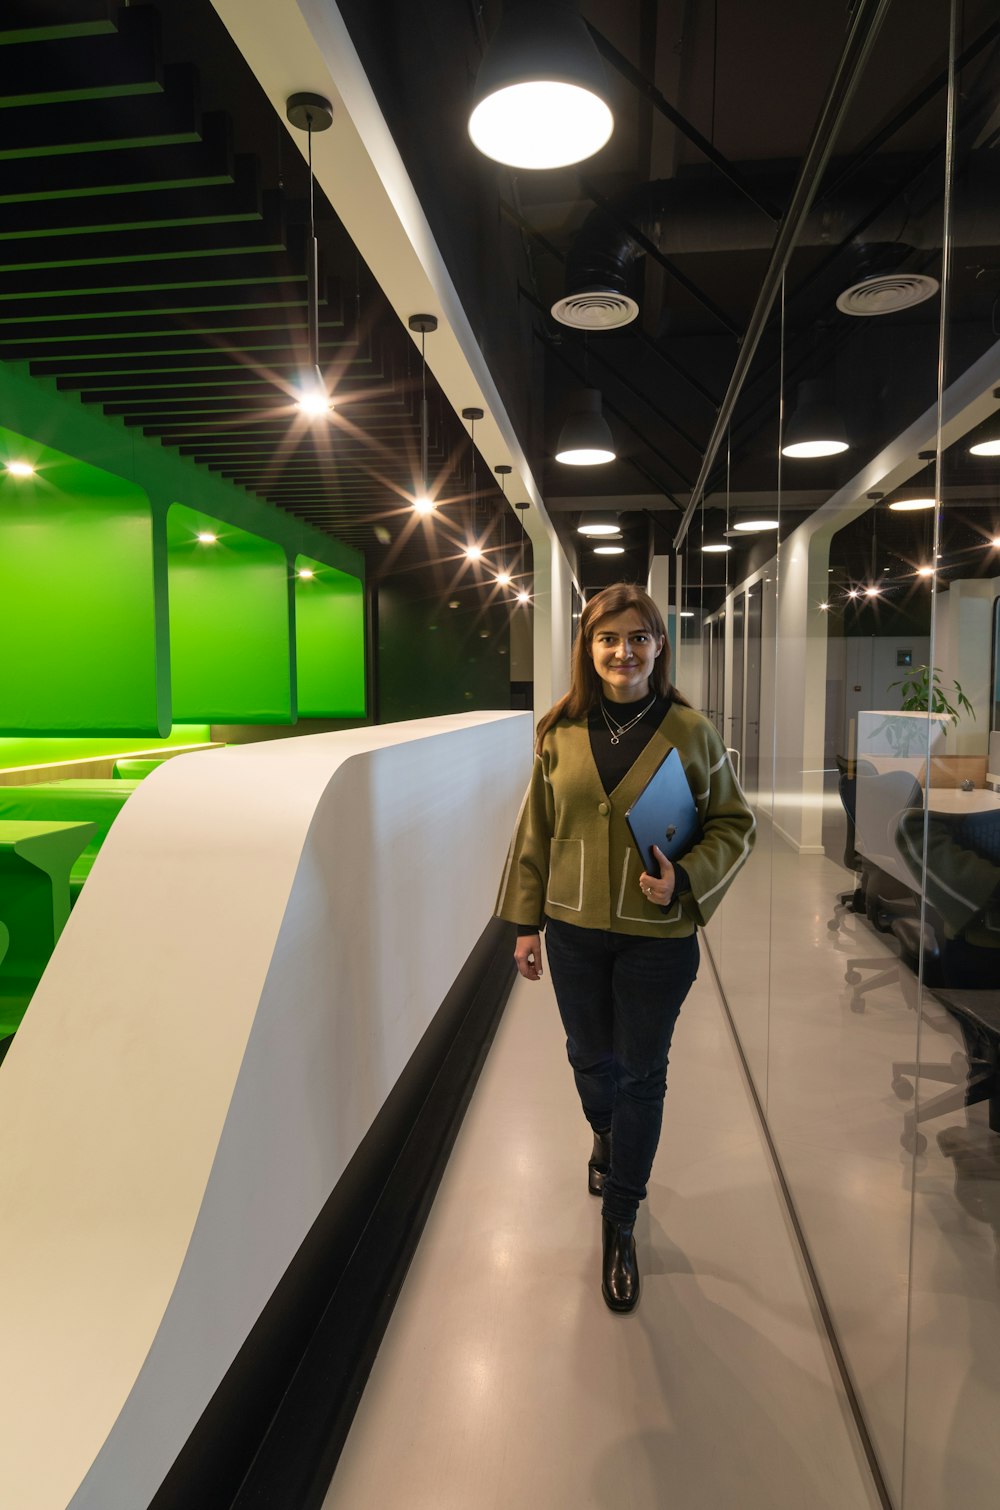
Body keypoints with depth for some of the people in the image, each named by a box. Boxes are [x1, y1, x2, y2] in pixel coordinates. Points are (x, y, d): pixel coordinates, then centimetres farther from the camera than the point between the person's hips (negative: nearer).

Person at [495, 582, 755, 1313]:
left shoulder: (691, 731, -9)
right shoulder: (560, 732, -3)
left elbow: (734, 825, -2)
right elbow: (535, 834, 3)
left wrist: (685, 880, -18)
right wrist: (526, 923, 4)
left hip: (657, 937, -2)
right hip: (574, 930, 3)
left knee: (642, 1077, 8)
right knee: (590, 1056, 20)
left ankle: (620, 1224, 28)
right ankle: (609, 1141, 54)